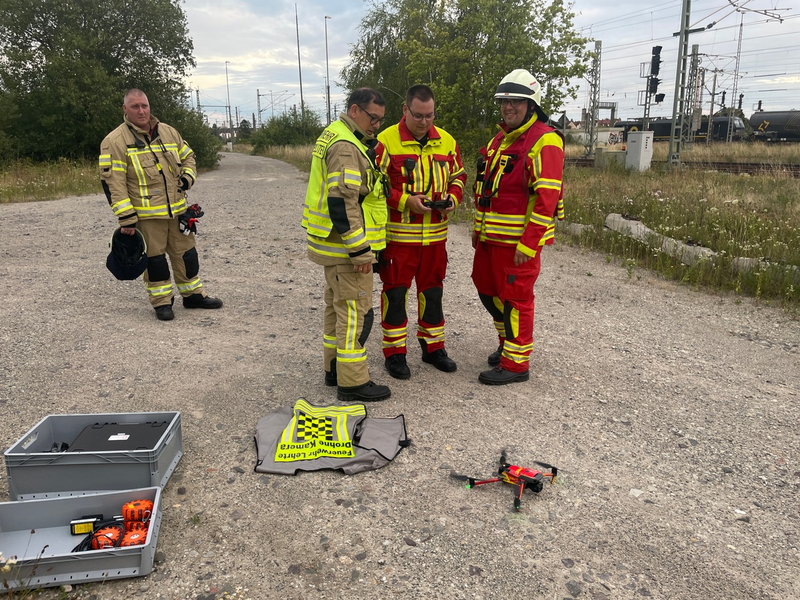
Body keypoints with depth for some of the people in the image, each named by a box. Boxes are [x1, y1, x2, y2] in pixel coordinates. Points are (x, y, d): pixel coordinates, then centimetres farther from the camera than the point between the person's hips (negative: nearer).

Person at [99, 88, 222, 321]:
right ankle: (162, 302, 17)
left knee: (186, 253, 13)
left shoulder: (169, 132, 9)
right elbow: (112, 181, -11)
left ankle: (193, 295, 27)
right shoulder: (115, 141, -7)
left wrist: (187, 177, -1)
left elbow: (188, 157, 22)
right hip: (146, 214, -5)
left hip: (177, 209, 5)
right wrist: (126, 217, -16)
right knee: (154, 258, 4)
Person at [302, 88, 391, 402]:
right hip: (346, 246, -11)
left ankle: (334, 368, 30)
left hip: (332, 243, 11)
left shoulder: (334, 134, 15)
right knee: (355, 311, -4)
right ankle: (353, 383, 5)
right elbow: (342, 201, -26)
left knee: (337, 305, 18)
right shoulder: (346, 146, -19)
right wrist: (360, 251, -23)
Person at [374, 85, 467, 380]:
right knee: (395, 292, 3)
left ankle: (433, 347, 29)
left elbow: (458, 176, 17)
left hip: (435, 234, 5)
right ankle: (394, 352, 16)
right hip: (398, 233, -4)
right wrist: (406, 201, -19)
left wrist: (453, 198, -4)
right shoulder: (386, 141, -8)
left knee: (432, 291, 14)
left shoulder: (446, 141, 8)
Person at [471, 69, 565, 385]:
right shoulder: (500, 139, 16)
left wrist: (529, 243, -23)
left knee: (515, 298, -1)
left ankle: (515, 363, 12)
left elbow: (547, 197, -20)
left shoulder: (544, 141, -13)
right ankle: (508, 341, 38)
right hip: (491, 236, 9)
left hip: (519, 239, -9)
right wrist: (478, 228, 19)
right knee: (487, 287, 18)